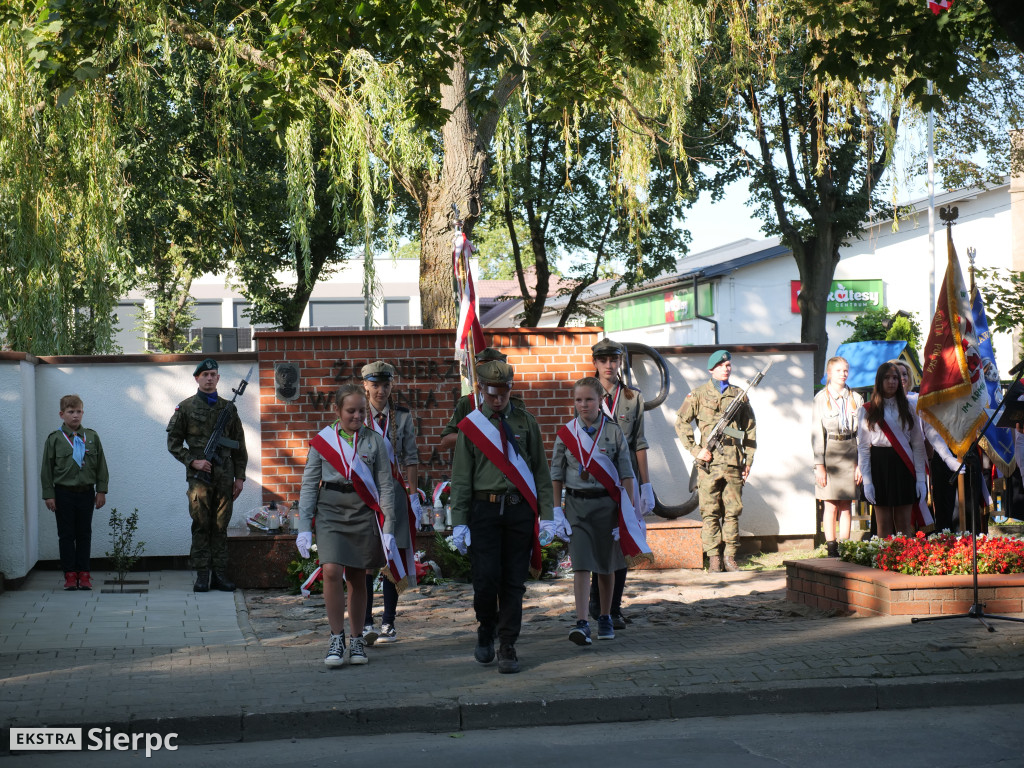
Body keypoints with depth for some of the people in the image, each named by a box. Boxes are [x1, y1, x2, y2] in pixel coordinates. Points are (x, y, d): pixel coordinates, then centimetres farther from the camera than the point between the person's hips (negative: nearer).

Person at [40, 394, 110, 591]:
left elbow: (101, 465, 8)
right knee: (66, 535, 2)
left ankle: (84, 574, 10)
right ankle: (70, 575, 7)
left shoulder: (91, 437, 5)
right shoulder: (54, 439, -1)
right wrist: (48, 495, -4)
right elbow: (47, 469, 1)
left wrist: (101, 491, 4)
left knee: (84, 534, 5)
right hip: (63, 493, -2)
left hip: (86, 492, 2)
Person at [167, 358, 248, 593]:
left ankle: (220, 573, 7)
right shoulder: (186, 407, 4)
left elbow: (239, 446, 13)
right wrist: (193, 461, -8)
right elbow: (173, 442, 6)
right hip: (199, 476, -2)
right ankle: (202, 574, 1)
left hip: (224, 476, 2)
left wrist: (239, 477, 8)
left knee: (221, 526, 4)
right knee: (201, 526, -2)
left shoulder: (228, 408, 11)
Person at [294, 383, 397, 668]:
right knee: (331, 571, -16)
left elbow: (385, 486, 6)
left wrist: (388, 529, 1)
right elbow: (309, 485, 8)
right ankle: (336, 638, -4)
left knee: (357, 577, 5)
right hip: (330, 510, 0)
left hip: (364, 512, 1)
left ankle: (357, 641, 18)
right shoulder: (322, 439, 5)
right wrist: (304, 527, 2)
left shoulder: (374, 441, 5)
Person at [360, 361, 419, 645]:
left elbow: (410, 459, 6)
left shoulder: (403, 417, 7)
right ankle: (366, 624, -8)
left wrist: (413, 496, 1)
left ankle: (388, 622, 11)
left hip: (394, 492, 2)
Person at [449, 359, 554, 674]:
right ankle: (486, 630, 19)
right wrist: (459, 523, -4)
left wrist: (547, 516, 2)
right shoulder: (469, 426, 4)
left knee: (514, 582, 2)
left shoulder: (525, 422, 8)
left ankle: (507, 646, 10)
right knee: (486, 578, -7)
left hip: (520, 509, 1)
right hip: (484, 509, -1)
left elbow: (541, 471, 9)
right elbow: (460, 479, 4)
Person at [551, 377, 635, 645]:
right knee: (581, 564, -10)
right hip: (576, 503, 0)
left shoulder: (613, 432, 0)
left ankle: (605, 618, 27)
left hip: (606, 503, 0)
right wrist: (557, 511, 0)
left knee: (606, 566, 11)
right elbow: (556, 475, 6)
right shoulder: (566, 434, 2)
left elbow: (626, 474, 2)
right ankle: (582, 624, -15)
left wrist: (629, 510, -3)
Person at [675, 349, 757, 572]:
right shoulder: (698, 395, 5)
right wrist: (695, 449, -6)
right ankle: (714, 557, 3)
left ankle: (730, 556, 10)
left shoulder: (739, 395, 12)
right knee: (710, 512, -2)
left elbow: (750, 429, 16)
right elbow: (681, 422, 3)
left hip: (733, 462, 2)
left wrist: (748, 461, 10)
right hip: (709, 462, -2)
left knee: (733, 511, 4)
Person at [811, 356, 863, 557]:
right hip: (829, 452, -3)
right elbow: (817, 433, -2)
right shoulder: (821, 398, 1)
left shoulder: (856, 399, 9)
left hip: (850, 452, 3)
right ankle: (831, 549, 1)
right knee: (831, 506, -4)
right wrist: (819, 464, -8)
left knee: (846, 506, 4)